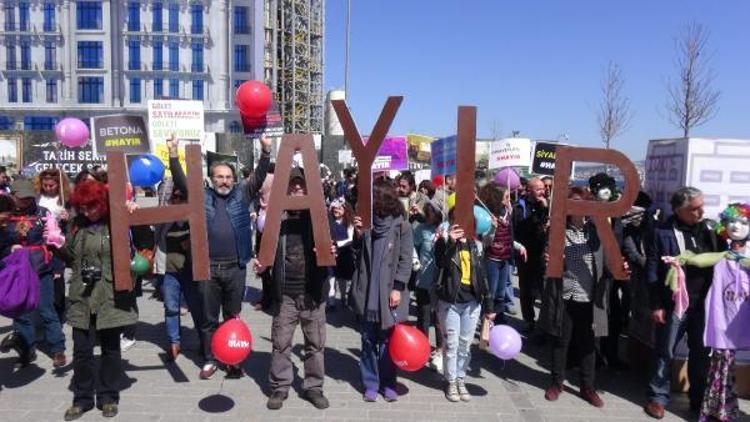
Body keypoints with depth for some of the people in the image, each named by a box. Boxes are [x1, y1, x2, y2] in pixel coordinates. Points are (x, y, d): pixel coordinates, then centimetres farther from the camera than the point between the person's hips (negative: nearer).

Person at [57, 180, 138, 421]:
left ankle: (108, 397, 23)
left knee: (110, 349, 9)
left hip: (111, 298, -3)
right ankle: (82, 398, 23)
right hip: (82, 298, 3)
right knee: (81, 350, 8)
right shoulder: (78, 225, 7)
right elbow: (70, 259, 15)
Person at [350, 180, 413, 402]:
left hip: (389, 292, -3)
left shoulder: (401, 226, -3)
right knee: (368, 340, 10)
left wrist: (398, 288, -11)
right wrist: (358, 235, -8)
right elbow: (357, 256, 8)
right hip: (366, 291, 3)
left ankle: (388, 383, 21)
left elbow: (405, 260, -5)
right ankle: (371, 383, 22)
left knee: (388, 340, 6)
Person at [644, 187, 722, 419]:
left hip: (704, 304, 4)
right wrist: (656, 305, -10)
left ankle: (700, 400, 31)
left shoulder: (709, 229, 4)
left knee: (702, 354, 15)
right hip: (673, 304, -4)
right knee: (665, 353, 8)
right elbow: (652, 271, -8)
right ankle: (658, 397, 22)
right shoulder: (662, 232, -8)